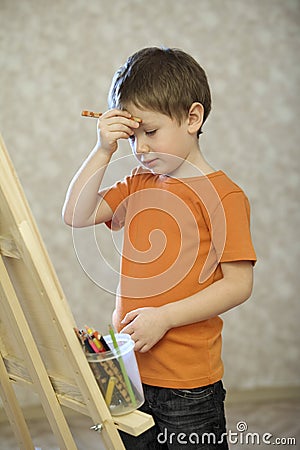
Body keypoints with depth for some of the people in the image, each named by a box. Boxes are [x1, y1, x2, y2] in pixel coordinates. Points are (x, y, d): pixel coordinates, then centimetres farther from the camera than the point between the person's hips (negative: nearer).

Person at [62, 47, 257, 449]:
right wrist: (103, 151, -7)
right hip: (129, 369, 6)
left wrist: (165, 317, -21)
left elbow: (238, 284, -15)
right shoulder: (138, 183, 8)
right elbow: (76, 216, 1)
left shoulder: (223, 195, -13)